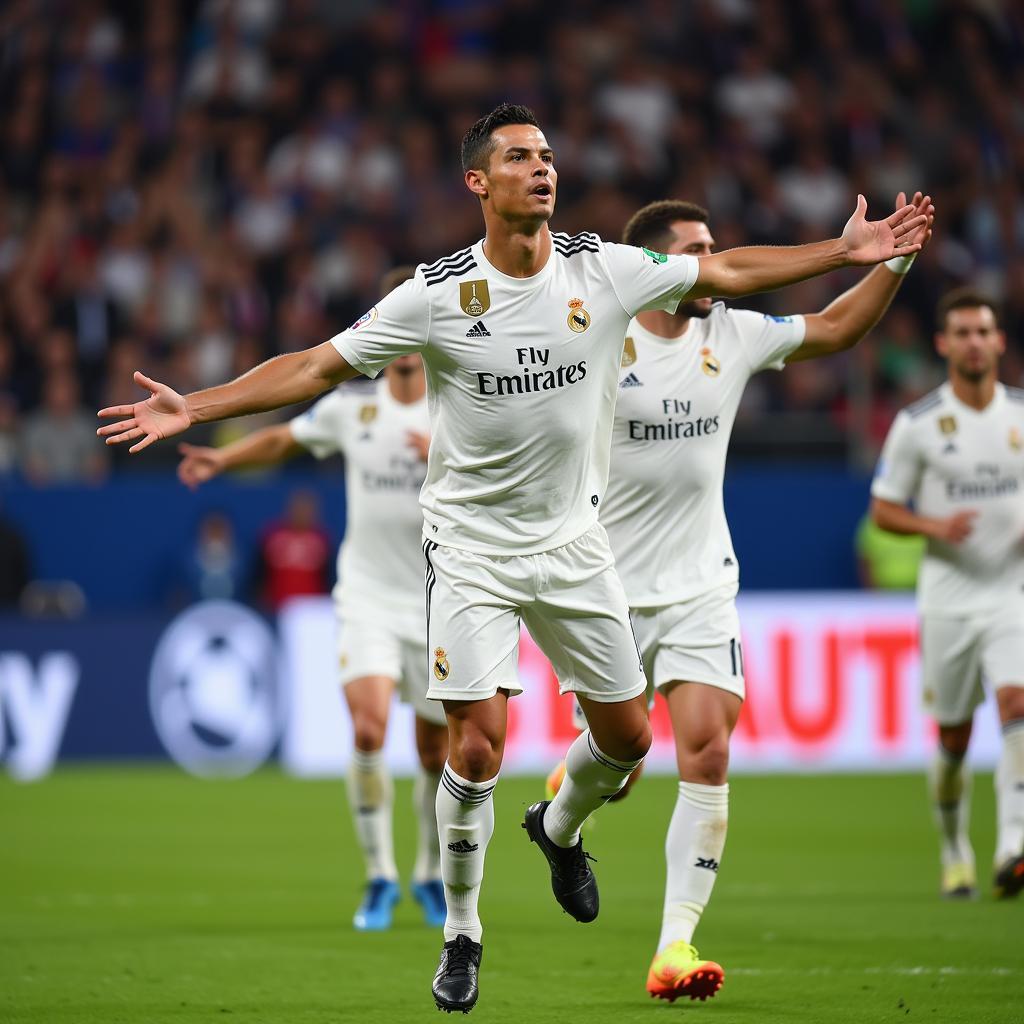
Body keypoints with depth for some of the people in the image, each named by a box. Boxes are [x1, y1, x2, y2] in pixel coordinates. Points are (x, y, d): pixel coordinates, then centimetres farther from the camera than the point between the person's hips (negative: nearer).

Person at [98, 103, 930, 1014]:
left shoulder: (604, 271, -5)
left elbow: (725, 270, 7)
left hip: (573, 543, 4)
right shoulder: (438, 293, -12)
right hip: (472, 549, -3)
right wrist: (195, 408, -14)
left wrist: (845, 251, 5)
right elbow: (320, 366, -8)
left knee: (628, 735, 8)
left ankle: (560, 829, 42)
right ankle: (461, 933, 8)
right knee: (476, 746, -12)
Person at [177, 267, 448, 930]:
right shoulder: (353, 406, 2)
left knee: (437, 753, 5)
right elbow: (284, 439, 20)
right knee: (368, 728, -20)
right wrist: (222, 459, 7)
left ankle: (433, 876, 30)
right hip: (368, 596, 1)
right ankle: (380, 879, -6)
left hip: (440, 604, -1)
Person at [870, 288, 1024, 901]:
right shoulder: (918, 424, -3)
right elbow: (883, 508, 2)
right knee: (953, 737, 6)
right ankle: (956, 856, 27)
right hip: (948, 595, 0)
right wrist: (934, 525, -17)